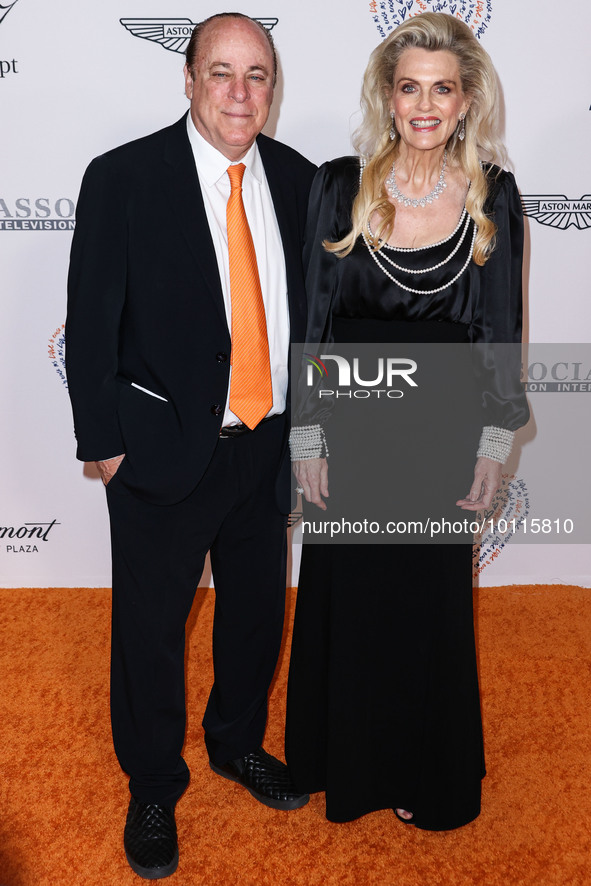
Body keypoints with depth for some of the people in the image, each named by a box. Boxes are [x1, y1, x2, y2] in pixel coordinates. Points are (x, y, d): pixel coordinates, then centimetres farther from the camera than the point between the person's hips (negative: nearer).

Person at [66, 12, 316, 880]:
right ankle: (153, 789, 34)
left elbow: (313, 309, 10)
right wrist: (103, 442, -9)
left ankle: (238, 742, 47)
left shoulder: (298, 180, 3)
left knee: (258, 609, 20)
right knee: (151, 625, 10)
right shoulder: (123, 178, -10)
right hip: (165, 450, -4)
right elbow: (90, 322, -8)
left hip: (268, 445, 5)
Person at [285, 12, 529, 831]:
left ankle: (427, 775, 36)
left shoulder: (493, 196, -1)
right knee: (346, 594, 11)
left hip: (443, 427, 1)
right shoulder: (340, 186, -4)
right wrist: (308, 438, -5)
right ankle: (345, 764, 36)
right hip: (353, 425, 0)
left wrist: (494, 445, 0)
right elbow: (312, 319, -2)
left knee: (432, 602, 12)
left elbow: (500, 329, 2)